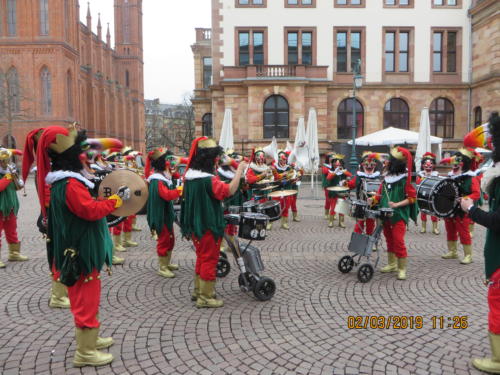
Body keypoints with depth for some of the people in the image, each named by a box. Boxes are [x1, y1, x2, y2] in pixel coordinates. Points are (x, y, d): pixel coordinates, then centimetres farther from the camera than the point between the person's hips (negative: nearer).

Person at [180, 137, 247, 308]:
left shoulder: (190, 175, 4)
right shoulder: (208, 179, -24)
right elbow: (229, 190, -29)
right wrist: (240, 170, -22)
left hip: (195, 224, 9)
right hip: (208, 226, -9)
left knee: (202, 257, 22)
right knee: (209, 260, 2)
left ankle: (199, 289, 34)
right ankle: (205, 297, 10)